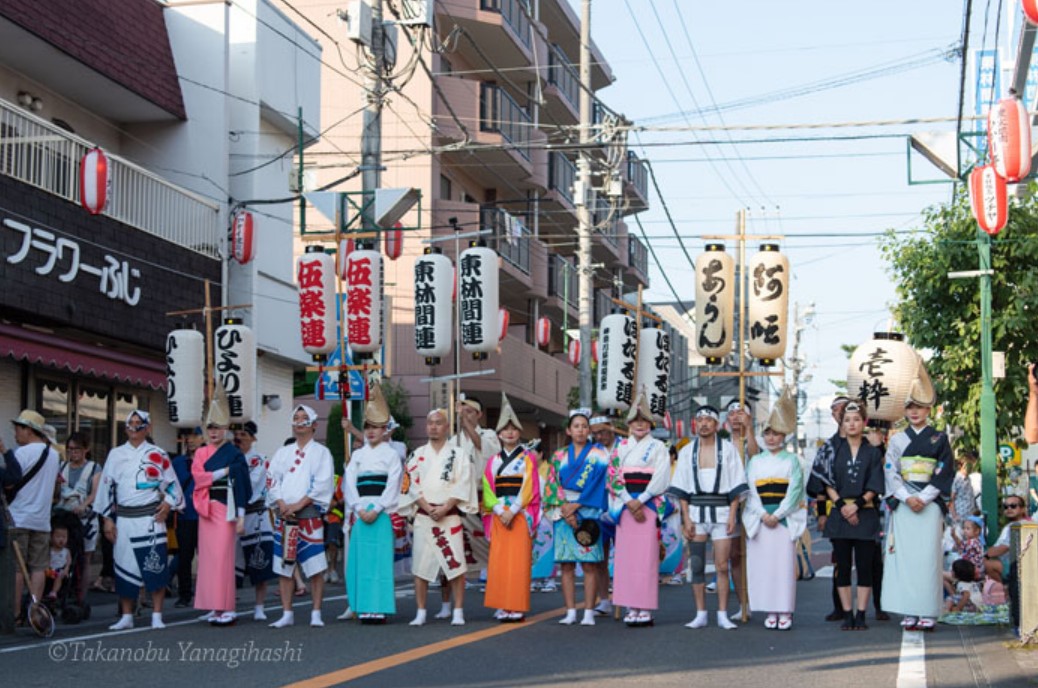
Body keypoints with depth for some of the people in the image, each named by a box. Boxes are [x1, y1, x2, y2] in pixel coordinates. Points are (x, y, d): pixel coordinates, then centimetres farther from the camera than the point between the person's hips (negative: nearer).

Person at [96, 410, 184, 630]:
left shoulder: (157, 455, 5)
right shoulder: (115, 455, 10)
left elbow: (172, 484, 10)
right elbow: (107, 487, 10)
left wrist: (168, 504, -7)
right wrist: (108, 518, 5)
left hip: (151, 519, -2)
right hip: (124, 519, 2)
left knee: (156, 566, -7)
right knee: (124, 567, 4)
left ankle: (157, 616, 1)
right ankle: (126, 617, 13)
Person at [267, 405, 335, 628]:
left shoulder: (321, 452, 4)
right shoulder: (282, 452, 17)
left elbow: (323, 484, -6)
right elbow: (272, 481, 8)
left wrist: (298, 504, -13)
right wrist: (282, 505, -8)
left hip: (309, 514, -4)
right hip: (284, 515, 4)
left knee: (315, 567, -6)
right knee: (283, 566, 4)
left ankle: (316, 614, -1)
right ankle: (287, 614, 10)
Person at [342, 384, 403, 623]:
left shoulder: (391, 455, 5)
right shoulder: (358, 455, 16)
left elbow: (392, 486, -4)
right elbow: (349, 483, 7)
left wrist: (376, 510, -14)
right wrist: (359, 509, -8)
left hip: (382, 512, -4)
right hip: (361, 512, 4)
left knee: (381, 558, -7)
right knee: (361, 559, 0)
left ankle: (380, 608, -7)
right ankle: (364, 608, 3)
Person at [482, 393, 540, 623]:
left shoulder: (528, 458, 5)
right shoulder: (493, 461, 14)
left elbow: (529, 489, -5)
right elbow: (488, 491, 7)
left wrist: (512, 511, -14)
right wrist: (500, 511, -9)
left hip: (521, 515, -3)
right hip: (498, 516, 3)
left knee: (519, 561, -7)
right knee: (498, 561, -1)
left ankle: (518, 608, -6)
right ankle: (502, 606, 3)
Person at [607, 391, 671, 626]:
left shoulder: (658, 447, 7)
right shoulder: (621, 449, 15)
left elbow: (660, 479, -3)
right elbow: (614, 477, 5)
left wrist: (640, 501, -11)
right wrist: (629, 502, -8)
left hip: (649, 505, -3)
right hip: (625, 506, 3)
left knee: (646, 556, -9)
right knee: (625, 555, -1)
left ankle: (645, 609, -10)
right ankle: (631, 607, 2)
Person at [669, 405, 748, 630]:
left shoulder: (728, 449, 3)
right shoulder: (687, 451, 8)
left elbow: (736, 486, 1)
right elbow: (682, 489, 7)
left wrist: (732, 516, -7)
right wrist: (686, 517, -2)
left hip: (721, 511, -2)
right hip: (696, 511, 2)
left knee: (722, 566, -3)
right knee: (696, 565, 1)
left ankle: (722, 615, 3)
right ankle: (700, 615, 6)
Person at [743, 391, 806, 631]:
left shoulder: (792, 460, 6)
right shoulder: (755, 462, 14)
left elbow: (795, 491, -2)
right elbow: (750, 492, 6)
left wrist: (777, 515, -11)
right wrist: (763, 515, -8)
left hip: (785, 519, -2)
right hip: (760, 519, 2)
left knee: (784, 564, -6)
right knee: (762, 564, -1)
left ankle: (785, 612, -4)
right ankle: (770, 611, 4)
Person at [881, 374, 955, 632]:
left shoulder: (939, 439, 6)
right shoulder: (897, 440, 12)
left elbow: (944, 473, -1)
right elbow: (891, 473, 5)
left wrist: (923, 498, -11)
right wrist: (906, 497, -10)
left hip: (930, 504, -2)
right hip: (902, 505, 2)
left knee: (927, 556, -7)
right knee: (904, 555, -3)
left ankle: (928, 613, -7)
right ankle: (909, 612, -1)